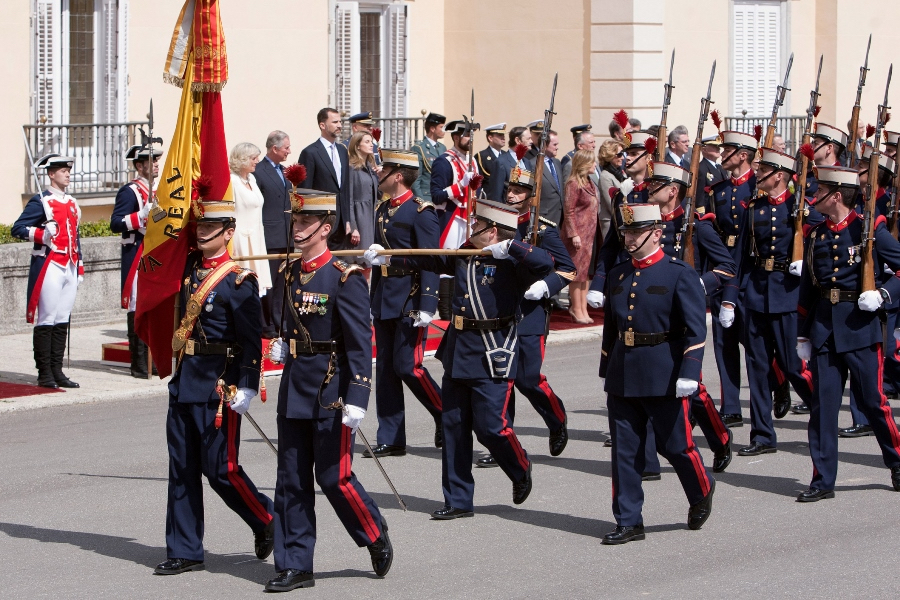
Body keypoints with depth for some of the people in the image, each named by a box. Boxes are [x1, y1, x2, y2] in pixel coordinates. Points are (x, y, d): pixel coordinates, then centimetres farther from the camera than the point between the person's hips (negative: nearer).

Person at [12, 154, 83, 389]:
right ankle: (45, 374, -2)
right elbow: (17, 228, -11)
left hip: (69, 268, 7)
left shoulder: (72, 203, 17)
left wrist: (79, 268, 18)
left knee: (63, 321, 8)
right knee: (46, 321, -5)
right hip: (49, 267, -7)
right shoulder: (40, 202, -5)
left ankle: (57, 371, 12)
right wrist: (42, 234, -26)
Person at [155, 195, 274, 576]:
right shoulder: (190, 266, 8)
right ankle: (184, 552, 12)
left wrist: (245, 388, -19)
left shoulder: (238, 282, -11)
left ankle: (268, 522, 19)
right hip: (184, 381, 8)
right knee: (181, 469, 8)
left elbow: (252, 341, -14)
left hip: (217, 385, -8)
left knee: (220, 468, -3)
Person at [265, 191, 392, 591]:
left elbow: (360, 344, -15)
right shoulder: (290, 273, 9)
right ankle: (294, 566, 12)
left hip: (330, 393, -7)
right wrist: (283, 346, 7)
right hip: (293, 390, 7)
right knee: (291, 482, 6)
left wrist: (356, 400, -20)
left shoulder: (345, 278, -12)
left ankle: (377, 538, 21)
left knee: (334, 477, -2)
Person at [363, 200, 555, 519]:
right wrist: (386, 259, 30)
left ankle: (521, 470, 24)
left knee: (490, 426, -7)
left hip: (492, 359, -7)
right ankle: (458, 500, 16)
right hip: (457, 354, 8)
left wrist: (508, 247, -28)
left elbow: (545, 263, -30)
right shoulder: (463, 255, 9)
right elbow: (427, 260, 24)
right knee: (454, 426, 8)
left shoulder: (512, 263, -12)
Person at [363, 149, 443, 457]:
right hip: (385, 301, 8)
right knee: (385, 369, 6)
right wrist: (372, 302, 18)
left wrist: (427, 306, -21)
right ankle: (390, 440, 10)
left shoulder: (421, 212, -10)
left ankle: (447, 418, 12)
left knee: (408, 366, -9)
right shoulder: (382, 210, 13)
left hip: (410, 301, -8)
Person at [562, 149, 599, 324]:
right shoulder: (573, 183, -13)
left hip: (588, 233, 9)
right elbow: (569, 211, -15)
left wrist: (592, 232, 13)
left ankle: (583, 309, 13)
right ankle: (577, 311, 1)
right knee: (577, 271, -4)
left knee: (586, 271, 9)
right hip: (577, 233, -9)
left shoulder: (589, 183, 12)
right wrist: (574, 234, -19)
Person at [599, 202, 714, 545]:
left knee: (675, 445, 4)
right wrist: (607, 372, 20)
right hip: (623, 376, 5)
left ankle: (702, 494, 31)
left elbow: (696, 329, -13)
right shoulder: (618, 275, 10)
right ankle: (629, 522, 9)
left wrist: (689, 373, -21)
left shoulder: (680, 275, -7)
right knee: (624, 449, 4)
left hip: (663, 378, -5)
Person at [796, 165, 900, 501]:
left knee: (872, 400, 3)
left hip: (860, 326, -4)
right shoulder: (815, 235, 10)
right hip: (824, 330, 4)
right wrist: (802, 335, 15)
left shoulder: (869, 229, -4)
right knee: (822, 405, 1)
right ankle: (823, 480, 5)